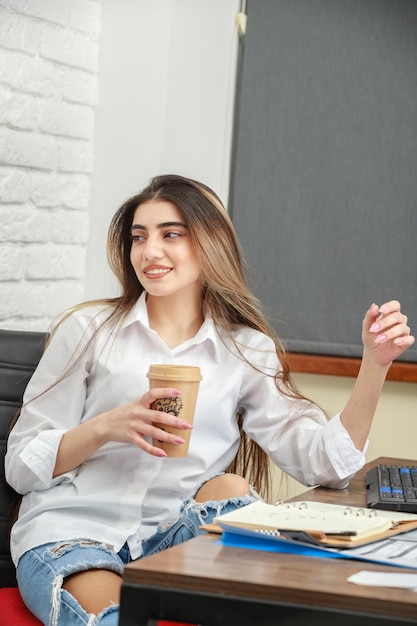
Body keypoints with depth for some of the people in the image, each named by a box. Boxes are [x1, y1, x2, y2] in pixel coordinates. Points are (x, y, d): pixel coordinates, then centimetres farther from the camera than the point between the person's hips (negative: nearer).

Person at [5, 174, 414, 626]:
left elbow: (324, 462, -1)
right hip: (70, 532, -4)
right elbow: (21, 466, 3)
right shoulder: (89, 330, 4)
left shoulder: (247, 352, 9)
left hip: (172, 538, 4)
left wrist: (374, 364, -11)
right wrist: (105, 428, -15)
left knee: (229, 488, -28)